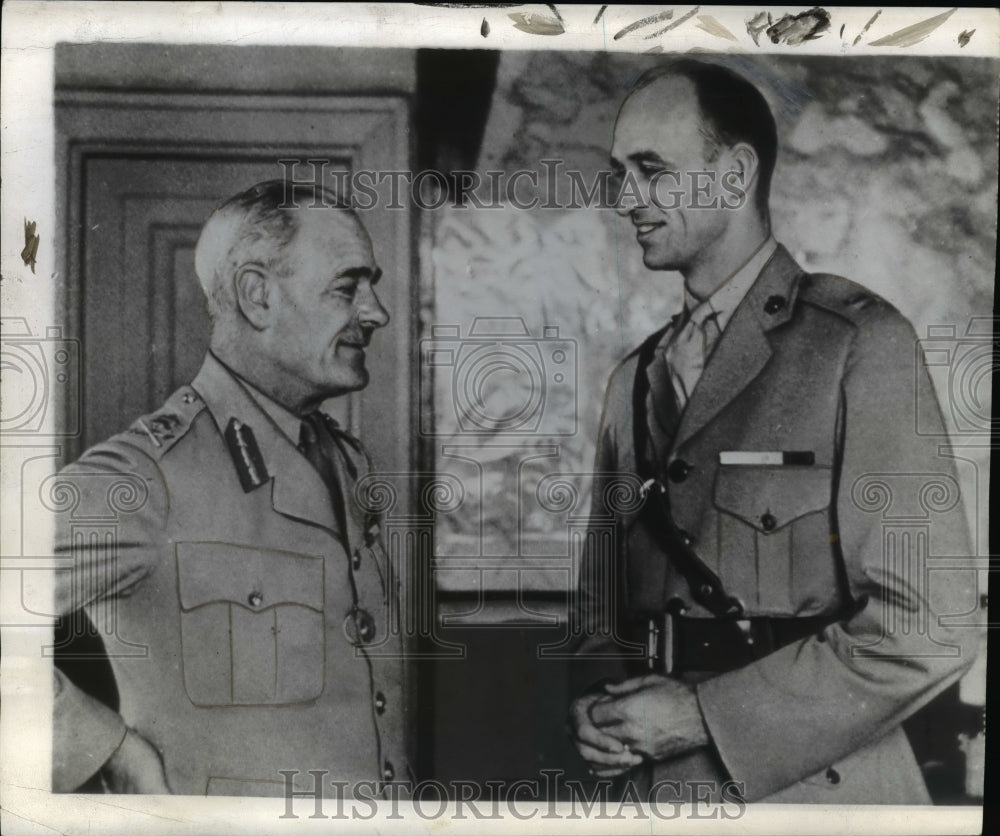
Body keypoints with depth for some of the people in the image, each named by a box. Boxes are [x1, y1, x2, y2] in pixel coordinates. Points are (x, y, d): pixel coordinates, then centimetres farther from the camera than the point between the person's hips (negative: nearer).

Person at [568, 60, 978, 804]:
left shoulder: (860, 342, -10)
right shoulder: (635, 380, 7)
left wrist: (704, 715, -15)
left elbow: (928, 628, -16)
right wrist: (599, 709, -6)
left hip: (807, 788, -5)